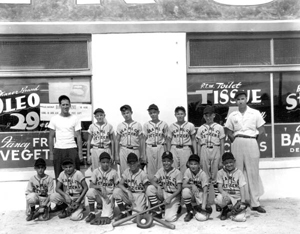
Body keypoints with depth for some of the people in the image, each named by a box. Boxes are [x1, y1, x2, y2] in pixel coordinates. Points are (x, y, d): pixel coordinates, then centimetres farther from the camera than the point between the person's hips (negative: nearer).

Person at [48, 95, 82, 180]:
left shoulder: (75, 119, 4)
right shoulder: (54, 119, 5)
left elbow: (78, 136, 2)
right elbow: (51, 137, 8)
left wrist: (80, 152, -5)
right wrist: (51, 153, 2)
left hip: (72, 149, -1)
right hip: (58, 149, 1)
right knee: (59, 176, 5)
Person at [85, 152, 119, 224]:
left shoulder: (113, 172, -4)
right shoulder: (96, 171, -2)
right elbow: (91, 186, -8)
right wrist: (100, 187, -26)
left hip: (109, 196, -3)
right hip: (99, 195, 3)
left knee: (106, 217, -26)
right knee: (90, 191, -32)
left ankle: (109, 208, 9)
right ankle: (92, 213, -12)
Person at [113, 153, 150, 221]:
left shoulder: (142, 173, -10)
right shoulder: (127, 172, -1)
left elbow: (147, 188, -9)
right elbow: (120, 184, -9)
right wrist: (128, 192, -28)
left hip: (139, 195, -3)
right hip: (129, 195, 4)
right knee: (116, 191, -23)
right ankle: (123, 212, -6)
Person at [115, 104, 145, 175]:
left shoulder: (138, 125, 4)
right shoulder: (120, 126, 7)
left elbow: (141, 140, 5)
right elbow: (117, 140, 9)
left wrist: (142, 155, 1)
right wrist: (116, 155, 3)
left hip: (135, 150, -1)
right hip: (123, 150, 1)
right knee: (123, 171, 2)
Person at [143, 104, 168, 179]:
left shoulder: (164, 124, 4)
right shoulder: (146, 125, 5)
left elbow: (165, 139, 7)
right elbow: (144, 140, 6)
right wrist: (144, 154, 1)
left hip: (160, 148, 0)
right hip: (150, 148, 0)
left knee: (161, 168, -1)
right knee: (150, 168, 2)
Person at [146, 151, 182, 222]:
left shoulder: (177, 172, -10)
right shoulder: (161, 170, 3)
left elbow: (179, 189, -14)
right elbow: (153, 181, -8)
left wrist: (170, 198, -27)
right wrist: (158, 187, -30)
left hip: (173, 196, -5)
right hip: (163, 193, 5)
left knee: (169, 218, -25)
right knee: (149, 188, -23)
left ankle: (176, 207, 10)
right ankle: (158, 212, -9)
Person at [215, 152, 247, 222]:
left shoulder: (239, 172, 2)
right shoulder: (220, 172, 4)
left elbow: (242, 187, -4)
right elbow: (219, 186, -4)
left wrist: (243, 201, -16)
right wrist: (223, 193, -28)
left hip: (237, 198, 0)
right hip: (226, 197, 1)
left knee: (240, 218, -24)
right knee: (218, 199, -37)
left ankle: (228, 210, 10)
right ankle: (226, 209, -1)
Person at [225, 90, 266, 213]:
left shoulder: (255, 113, 4)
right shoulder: (232, 115, 8)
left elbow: (261, 130, 4)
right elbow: (229, 132, 11)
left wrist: (255, 140, -2)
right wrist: (234, 141, 0)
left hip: (251, 143, -1)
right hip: (237, 144, 1)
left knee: (253, 173, 1)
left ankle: (255, 203, 6)